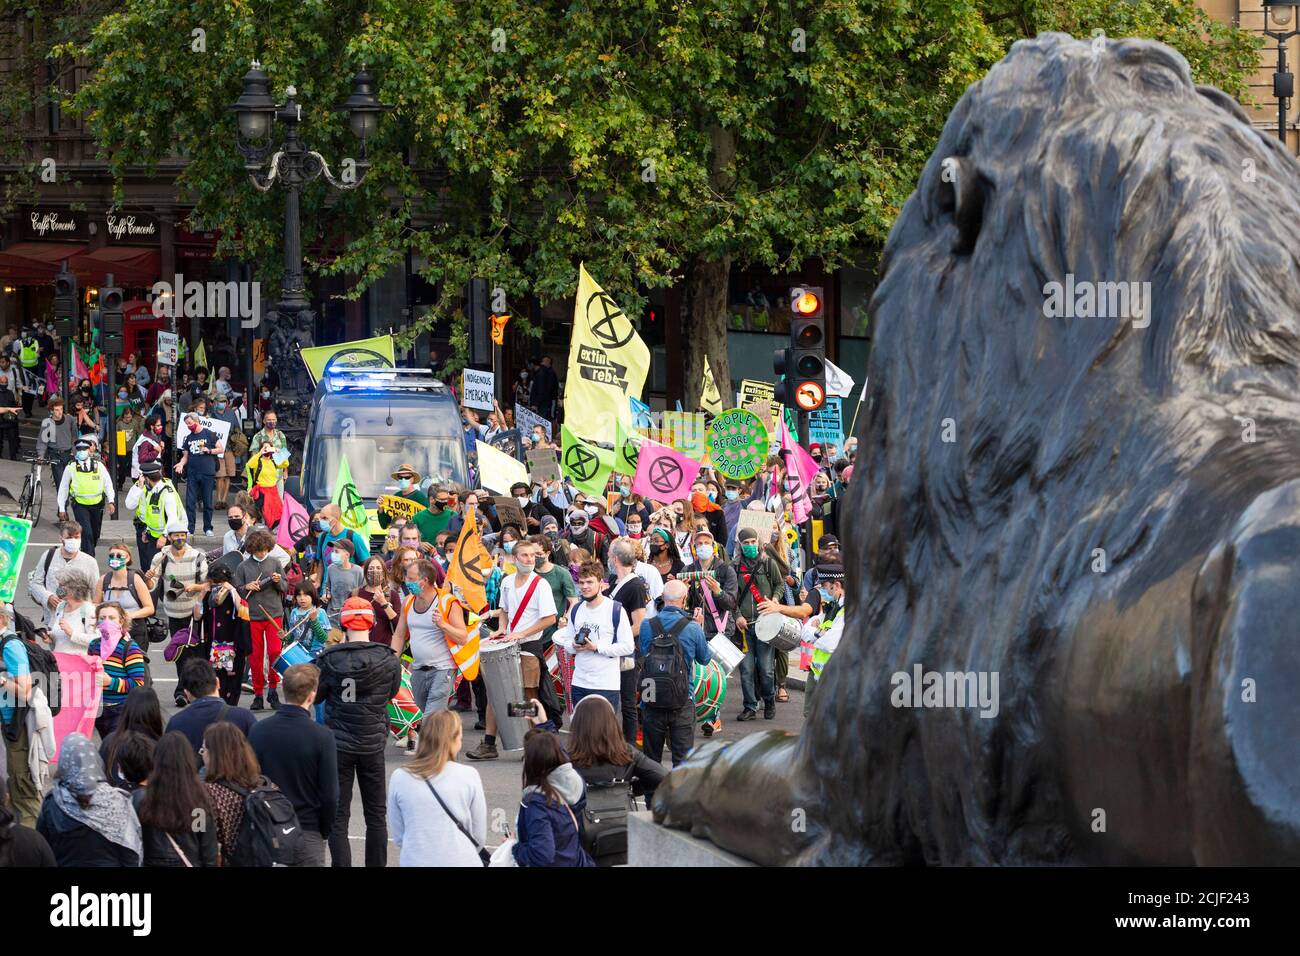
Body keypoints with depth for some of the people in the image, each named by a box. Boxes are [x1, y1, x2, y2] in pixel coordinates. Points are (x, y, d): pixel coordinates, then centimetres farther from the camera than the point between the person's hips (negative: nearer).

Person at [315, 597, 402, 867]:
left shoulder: (330, 660, -14)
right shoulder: (388, 660, -9)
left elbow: (315, 695, -2)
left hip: (338, 744, -2)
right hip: (373, 744, 2)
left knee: (338, 816, 3)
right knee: (376, 815, 13)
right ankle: (377, 864, 18)